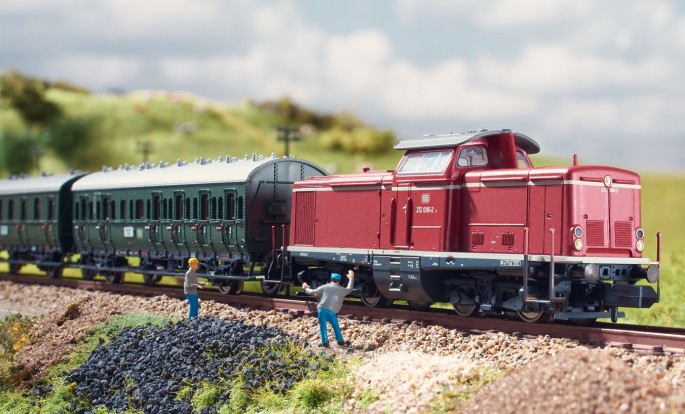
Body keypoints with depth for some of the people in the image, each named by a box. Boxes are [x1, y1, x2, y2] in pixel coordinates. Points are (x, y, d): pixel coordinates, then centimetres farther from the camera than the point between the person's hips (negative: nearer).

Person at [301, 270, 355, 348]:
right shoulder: (341, 290, 12)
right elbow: (349, 289, 30)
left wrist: (306, 288, 32)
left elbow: (312, 292, 12)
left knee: (323, 327, 3)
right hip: (332, 311, 1)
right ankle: (340, 341, 15)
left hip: (322, 309, -1)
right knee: (336, 327, 16)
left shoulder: (324, 287, 10)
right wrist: (351, 278, 39)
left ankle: (325, 343, -3)